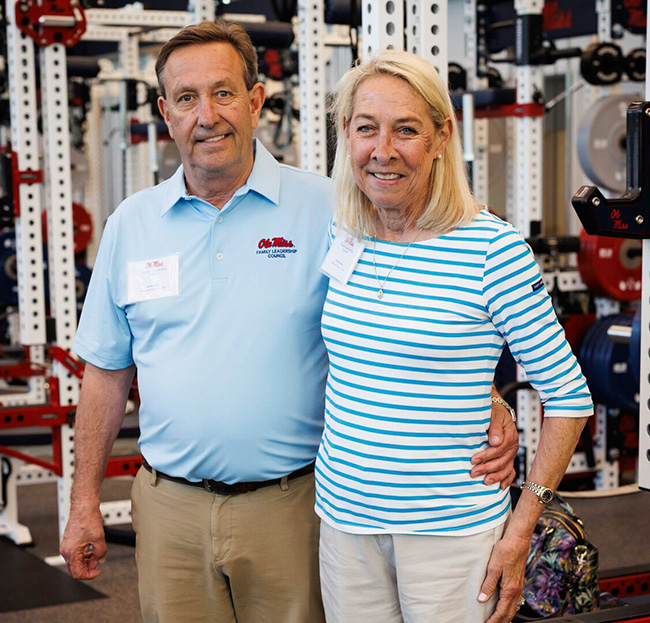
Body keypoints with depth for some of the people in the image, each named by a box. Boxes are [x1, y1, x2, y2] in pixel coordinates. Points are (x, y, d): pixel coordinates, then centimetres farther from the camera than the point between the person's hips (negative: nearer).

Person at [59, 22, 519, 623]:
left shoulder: (325, 209, -5)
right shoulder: (131, 224, 5)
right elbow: (107, 370, 10)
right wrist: (85, 501, 10)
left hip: (289, 505, -2)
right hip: (170, 506, 3)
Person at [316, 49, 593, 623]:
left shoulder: (492, 247, -13)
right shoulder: (342, 240, 3)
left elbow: (569, 397, -9)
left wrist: (520, 530, -11)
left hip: (450, 528, -4)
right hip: (344, 516, 4)